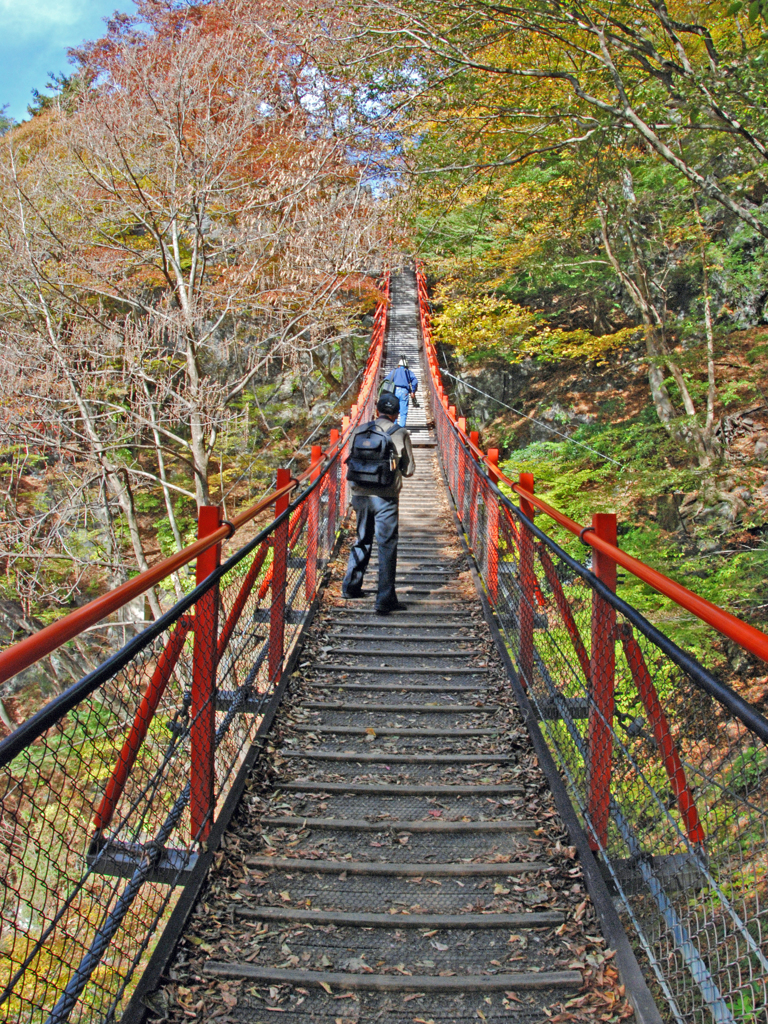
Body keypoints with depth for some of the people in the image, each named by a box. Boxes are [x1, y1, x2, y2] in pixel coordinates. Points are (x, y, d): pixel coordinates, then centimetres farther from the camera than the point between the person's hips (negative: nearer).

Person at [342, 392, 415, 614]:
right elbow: (409, 470, 1)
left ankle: (351, 586, 32)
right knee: (387, 546, 1)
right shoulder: (400, 434, -5)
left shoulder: (359, 431, 3)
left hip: (360, 494, 4)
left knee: (362, 541, 22)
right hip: (386, 497, -4)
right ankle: (384, 600, -1)